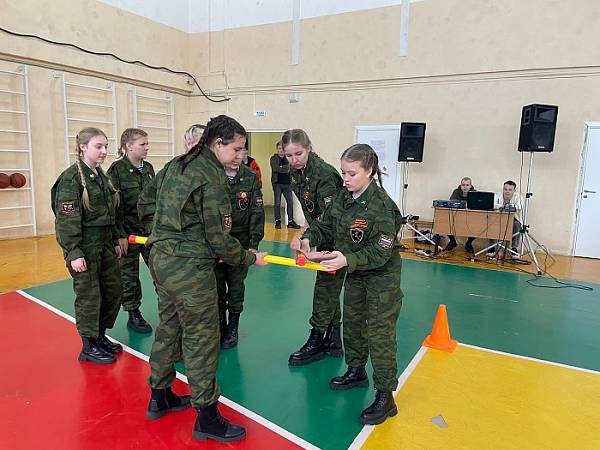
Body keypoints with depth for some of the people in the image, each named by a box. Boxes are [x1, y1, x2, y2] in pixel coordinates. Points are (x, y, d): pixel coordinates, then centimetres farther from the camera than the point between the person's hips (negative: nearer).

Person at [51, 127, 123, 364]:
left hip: (105, 244, 8)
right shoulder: (71, 178, -14)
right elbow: (66, 219, -18)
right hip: (84, 247, -8)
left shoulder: (101, 175, 11)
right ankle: (88, 347, 19)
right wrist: (74, 253, -21)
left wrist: (115, 240, 16)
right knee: (89, 295, 2)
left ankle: (100, 336, 32)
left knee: (113, 289, 14)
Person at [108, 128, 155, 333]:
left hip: (150, 229, 5)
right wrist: (120, 235, -15)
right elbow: (114, 205, -13)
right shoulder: (117, 170, -10)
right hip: (128, 230, -5)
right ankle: (134, 316, 22)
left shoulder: (148, 168, 8)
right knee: (129, 275, 8)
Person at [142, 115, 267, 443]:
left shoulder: (175, 165, 11)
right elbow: (218, 240, -17)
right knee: (202, 338, 2)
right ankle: (207, 418, 16)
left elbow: (146, 204, 18)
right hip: (189, 268, -9)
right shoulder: (212, 178, -16)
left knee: (168, 327, 20)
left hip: (160, 258, 9)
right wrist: (250, 258, -4)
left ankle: (159, 397, 37)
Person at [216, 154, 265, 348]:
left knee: (236, 286, 10)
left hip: (241, 241, 1)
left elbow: (257, 211, -4)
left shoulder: (251, 177, -4)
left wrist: (254, 243, -10)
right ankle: (219, 326, 27)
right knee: (217, 287, 8)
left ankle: (233, 328, 28)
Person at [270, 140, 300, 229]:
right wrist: (286, 168, -9)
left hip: (287, 183, 3)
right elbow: (276, 168, -15)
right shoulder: (273, 158, 1)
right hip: (277, 183, -3)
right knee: (277, 203, 2)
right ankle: (278, 221, 10)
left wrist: (282, 168, -13)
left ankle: (291, 221, 11)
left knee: (290, 202, 3)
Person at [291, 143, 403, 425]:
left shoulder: (381, 206, -27)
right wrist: (308, 238, -16)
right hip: (355, 273, 8)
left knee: (379, 333, -3)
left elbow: (380, 252, -28)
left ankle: (385, 396, 11)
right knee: (352, 322, 19)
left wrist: (348, 260, -41)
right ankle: (356, 372, 41)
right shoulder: (342, 197, -5)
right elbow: (326, 227, 3)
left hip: (382, 276, -8)